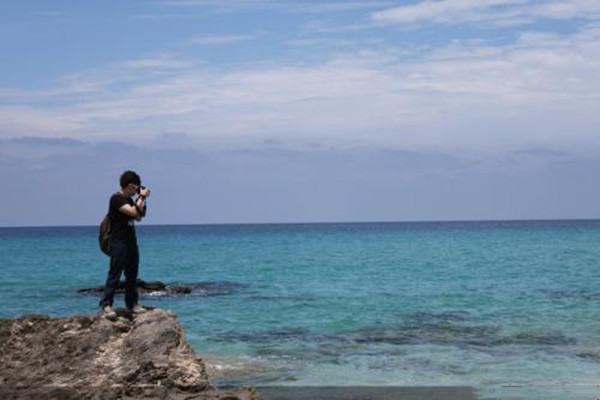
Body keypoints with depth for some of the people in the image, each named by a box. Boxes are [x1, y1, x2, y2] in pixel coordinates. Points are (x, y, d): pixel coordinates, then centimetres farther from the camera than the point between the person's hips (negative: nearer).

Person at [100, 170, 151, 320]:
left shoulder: (129, 200, 15)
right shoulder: (116, 199, -12)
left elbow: (139, 217, 21)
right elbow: (134, 212, -23)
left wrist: (142, 200, 11)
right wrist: (142, 197, -12)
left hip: (131, 242, 9)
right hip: (119, 242, -9)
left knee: (132, 274, 9)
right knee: (115, 274, -11)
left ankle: (132, 303, 15)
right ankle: (106, 304, -10)